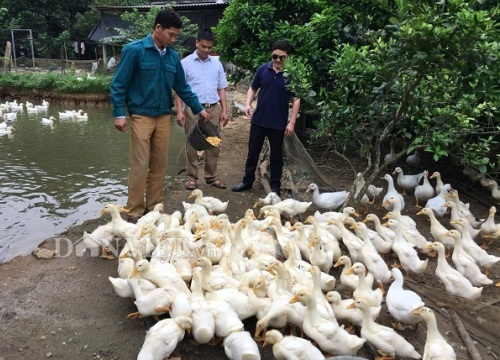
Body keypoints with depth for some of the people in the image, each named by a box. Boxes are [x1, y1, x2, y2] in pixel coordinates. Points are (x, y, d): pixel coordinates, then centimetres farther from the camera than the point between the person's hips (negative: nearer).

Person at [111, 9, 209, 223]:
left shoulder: (173, 56, 7)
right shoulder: (134, 50, -7)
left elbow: (182, 87, 17)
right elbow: (118, 84, -7)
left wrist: (199, 109, 15)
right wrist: (119, 113, -15)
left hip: (163, 117, 5)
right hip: (141, 116, -5)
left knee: (159, 165, 8)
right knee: (140, 166, -3)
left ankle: (154, 207, 20)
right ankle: (135, 213, 8)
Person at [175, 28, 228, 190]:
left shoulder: (217, 64, 10)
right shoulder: (185, 63, 0)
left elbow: (221, 89, 13)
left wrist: (224, 110, 6)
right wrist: (179, 111, -10)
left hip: (213, 109, 3)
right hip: (193, 109, -3)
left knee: (213, 144, 7)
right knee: (192, 144, 4)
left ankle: (211, 176, 18)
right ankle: (191, 177, 14)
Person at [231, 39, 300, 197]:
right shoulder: (263, 69, -1)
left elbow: (296, 100, -5)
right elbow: (253, 88, 10)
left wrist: (292, 122, -10)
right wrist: (248, 104, -7)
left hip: (278, 123, -2)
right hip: (258, 120, 3)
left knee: (276, 155, 10)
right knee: (253, 152, 13)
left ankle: (275, 186, 22)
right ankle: (247, 181, 27)